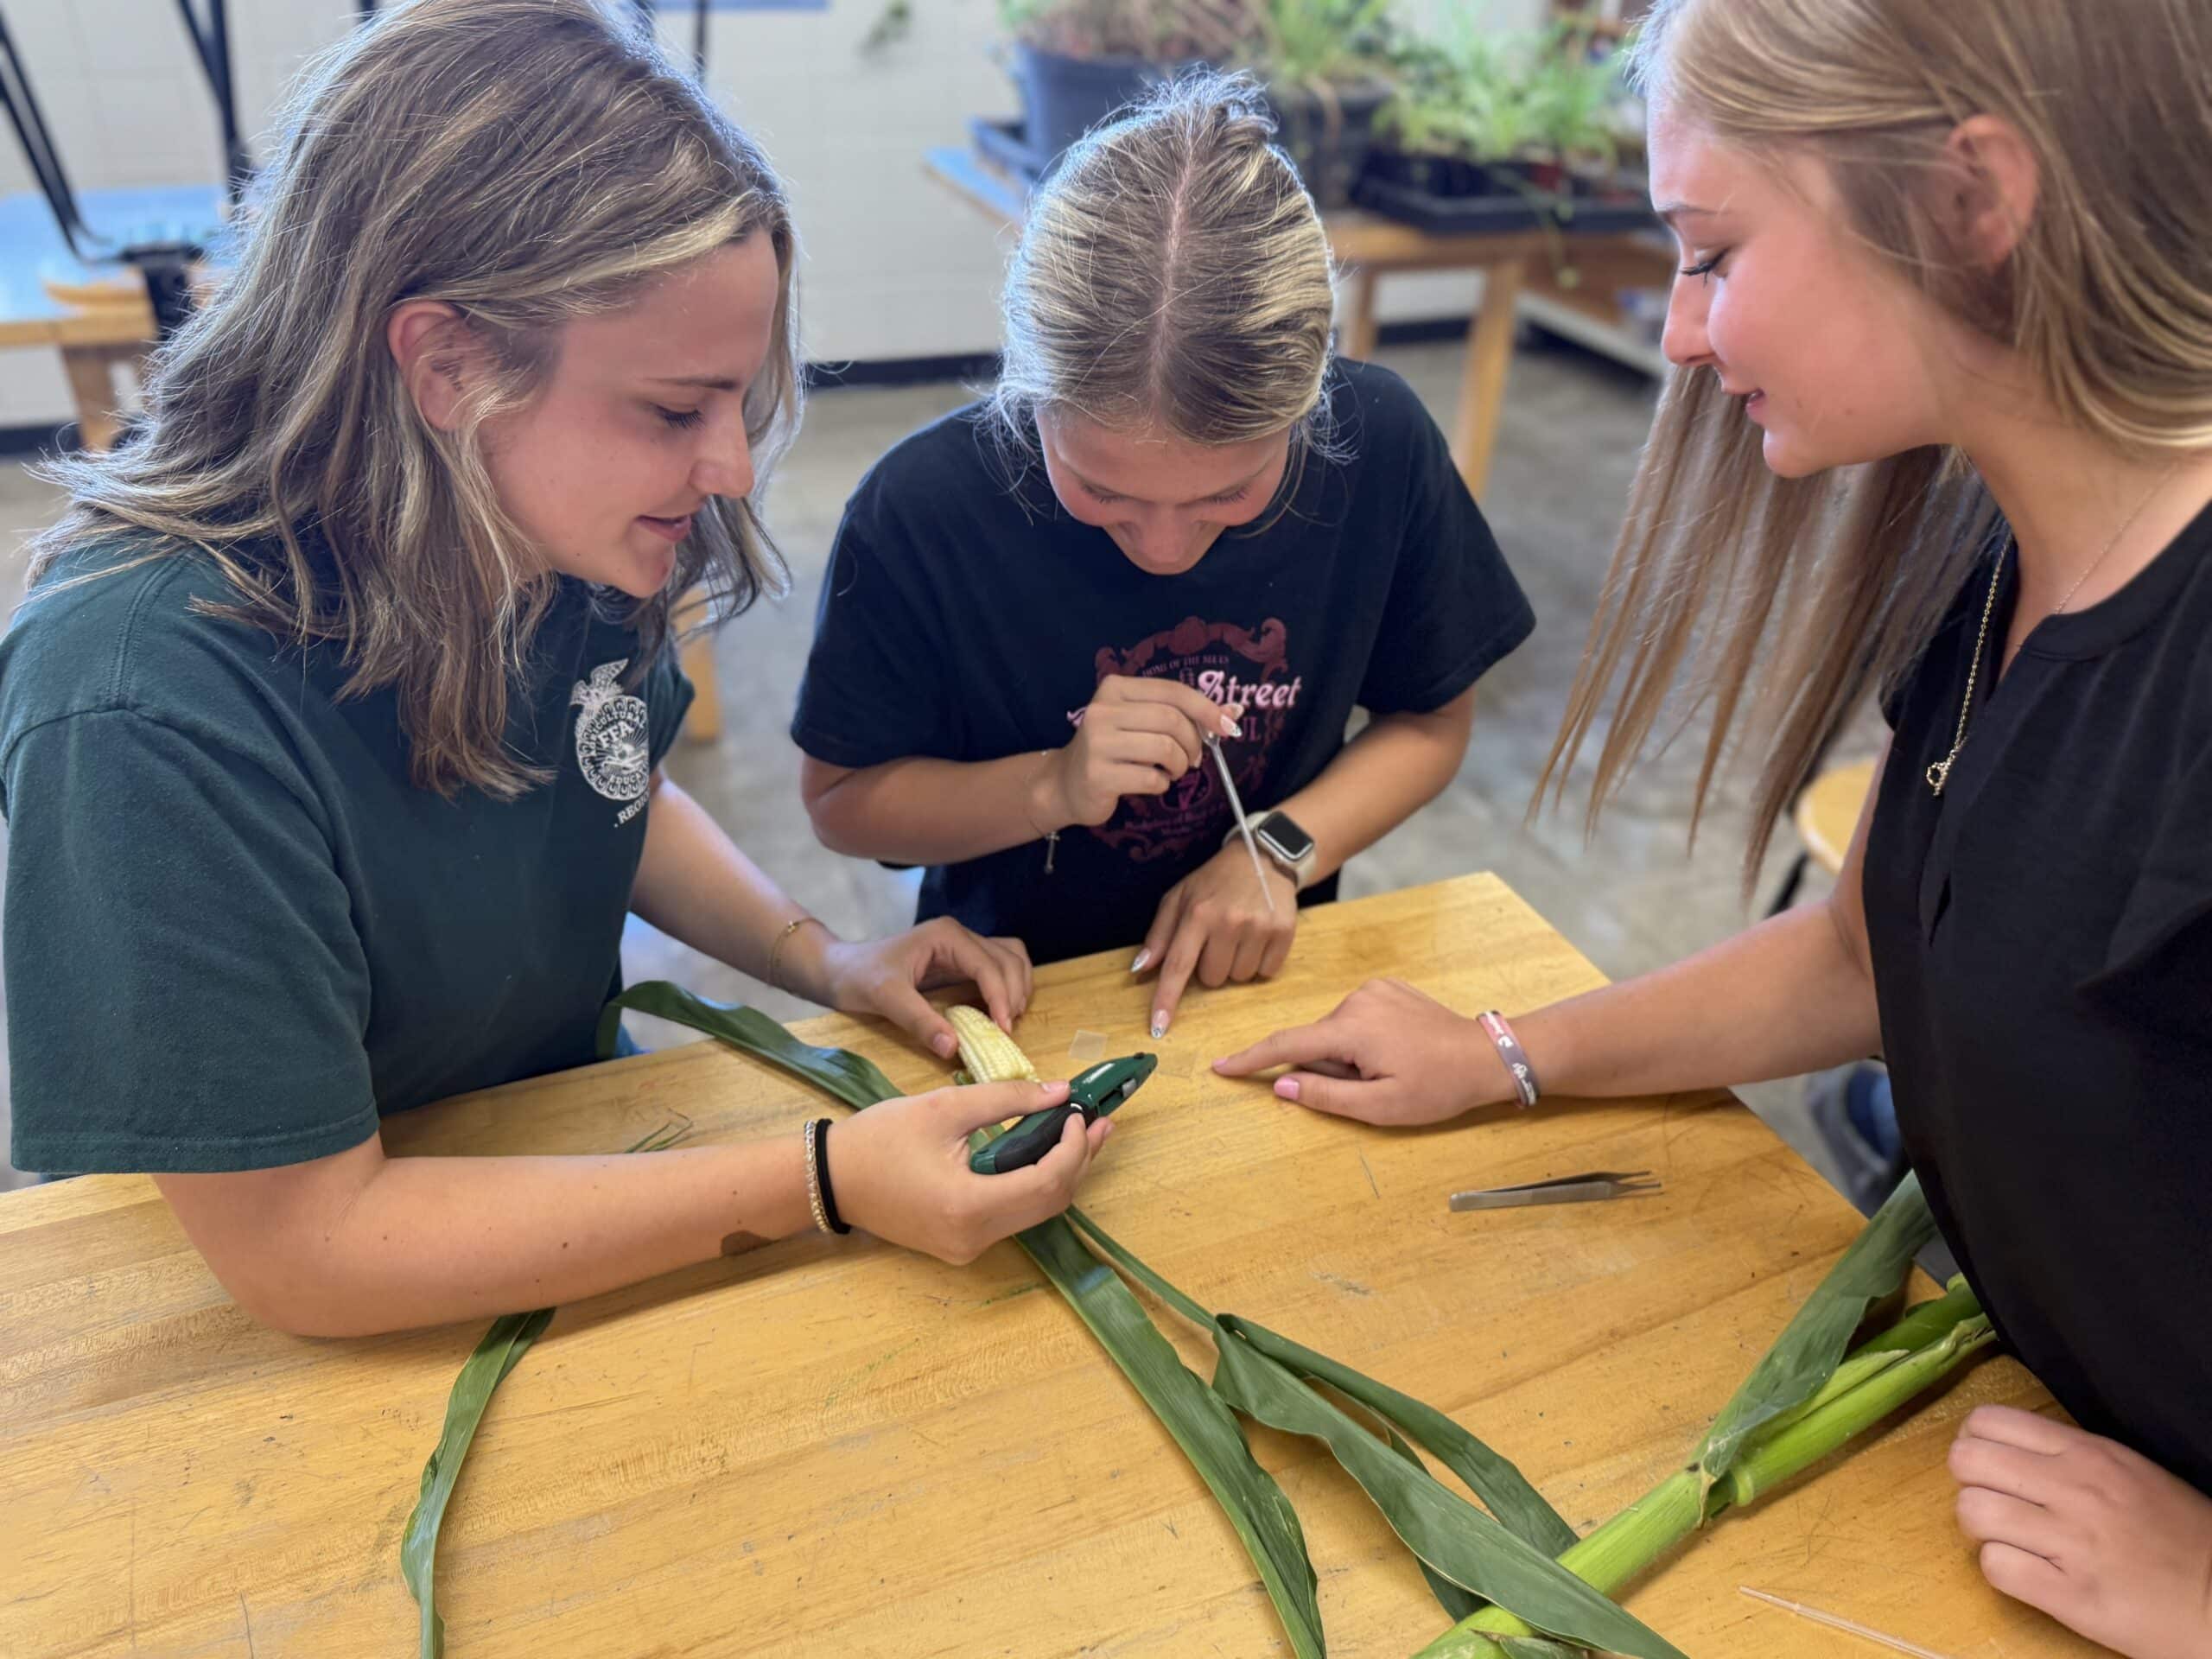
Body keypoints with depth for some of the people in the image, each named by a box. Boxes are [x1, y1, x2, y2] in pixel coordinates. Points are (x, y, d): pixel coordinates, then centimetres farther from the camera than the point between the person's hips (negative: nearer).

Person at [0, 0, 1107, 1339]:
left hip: (567, 1133, 5)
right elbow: (303, 1248, -28)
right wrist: (827, 1184, -29)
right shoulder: (149, 706, -32)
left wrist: (820, 957, -7)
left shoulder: (578, 547, -13)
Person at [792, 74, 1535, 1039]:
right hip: (1017, 991, -1)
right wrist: (1053, 787, -22)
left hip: (1261, 968, 2)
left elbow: (1430, 720, 1)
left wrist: (1283, 850, -14)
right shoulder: (921, 508, -19)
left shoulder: (1380, 445, -14)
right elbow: (841, 800, -7)